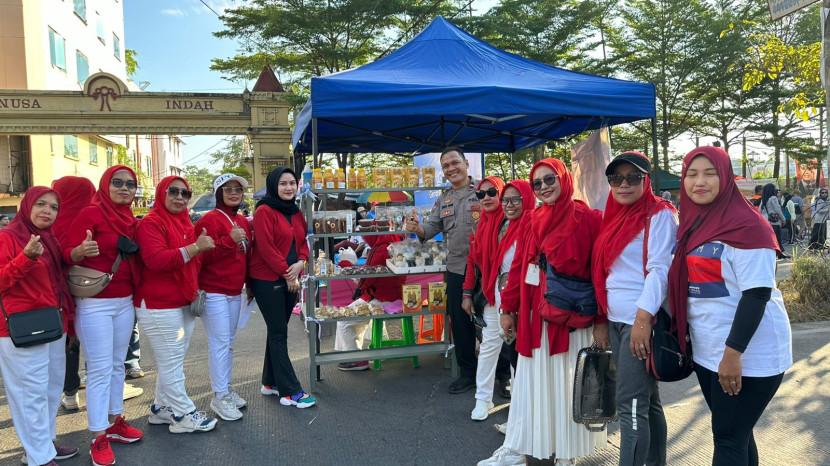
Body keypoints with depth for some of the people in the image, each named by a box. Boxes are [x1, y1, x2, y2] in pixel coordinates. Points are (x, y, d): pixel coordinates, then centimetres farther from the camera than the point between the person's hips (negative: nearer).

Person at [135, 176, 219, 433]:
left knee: (172, 361, 15)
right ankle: (184, 415, 6)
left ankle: (161, 408, 27)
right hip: (159, 306, -9)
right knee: (171, 362, -2)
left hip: (184, 303, 9)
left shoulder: (186, 224, 17)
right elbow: (156, 260, -25)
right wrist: (195, 247, -28)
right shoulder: (151, 223, -10)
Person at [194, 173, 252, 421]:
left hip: (235, 292, 7)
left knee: (228, 343, 14)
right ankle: (220, 397, 3)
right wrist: (230, 240, -26)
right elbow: (203, 256, -17)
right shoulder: (210, 219, -10)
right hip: (214, 292, -7)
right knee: (220, 343, -5)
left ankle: (227, 389, 24)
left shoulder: (243, 222, 12)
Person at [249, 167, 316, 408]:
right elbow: (266, 248, -17)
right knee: (279, 333, -4)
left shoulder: (296, 212, 13)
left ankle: (270, 382, 26)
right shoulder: (264, 211, -11)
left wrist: (301, 262, -7)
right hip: (267, 280, -7)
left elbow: (302, 242, 14)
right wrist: (287, 274, -15)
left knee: (278, 331, 14)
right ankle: (291, 392, -1)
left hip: (290, 280, 8)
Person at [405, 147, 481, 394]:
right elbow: (431, 228, 9)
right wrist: (418, 229, -12)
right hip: (456, 269, 6)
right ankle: (468, 372, 26)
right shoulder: (443, 200, 14)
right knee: (460, 322, 11)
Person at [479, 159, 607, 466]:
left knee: (567, 384, 7)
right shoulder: (534, 222, 9)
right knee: (530, 383, 12)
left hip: (571, 319, -4)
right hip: (535, 316, 5)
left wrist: (601, 321, -13)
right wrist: (508, 309, 8)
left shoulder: (588, 219, -7)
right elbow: (518, 267, 9)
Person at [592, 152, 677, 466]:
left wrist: (643, 319, -24)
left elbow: (660, 270, -17)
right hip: (617, 321, 8)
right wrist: (602, 319, 16)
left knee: (630, 404, -7)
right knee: (646, 399, 16)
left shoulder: (659, 214, -7)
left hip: (642, 321, -8)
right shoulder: (615, 217, 15)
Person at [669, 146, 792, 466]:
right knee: (735, 433, 18)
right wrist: (681, 336, 14)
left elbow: (757, 294, -20)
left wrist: (734, 353, -23)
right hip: (707, 351, 7)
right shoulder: (692, 224, 7)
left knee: (728, 437, 0)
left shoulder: (746, 225, -16)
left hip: (748, 355, -7)